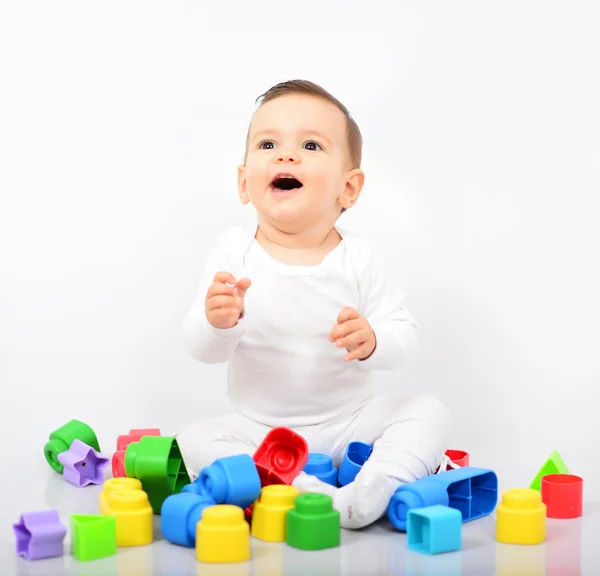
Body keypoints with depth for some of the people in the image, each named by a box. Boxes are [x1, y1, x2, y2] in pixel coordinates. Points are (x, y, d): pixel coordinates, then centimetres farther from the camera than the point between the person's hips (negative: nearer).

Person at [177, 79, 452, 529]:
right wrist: (218, 323, -32)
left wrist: (371, 340, -31)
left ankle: (368, 492, -34)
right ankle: (311, 493, -34)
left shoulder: (358, 256, -7)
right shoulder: (234, 252, -7)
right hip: (259, 427, 0)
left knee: (428, 413, -17)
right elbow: (203, 348, -8)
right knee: (196, 440, -24)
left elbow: (404, 333, -7)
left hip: (350, 420, 1)